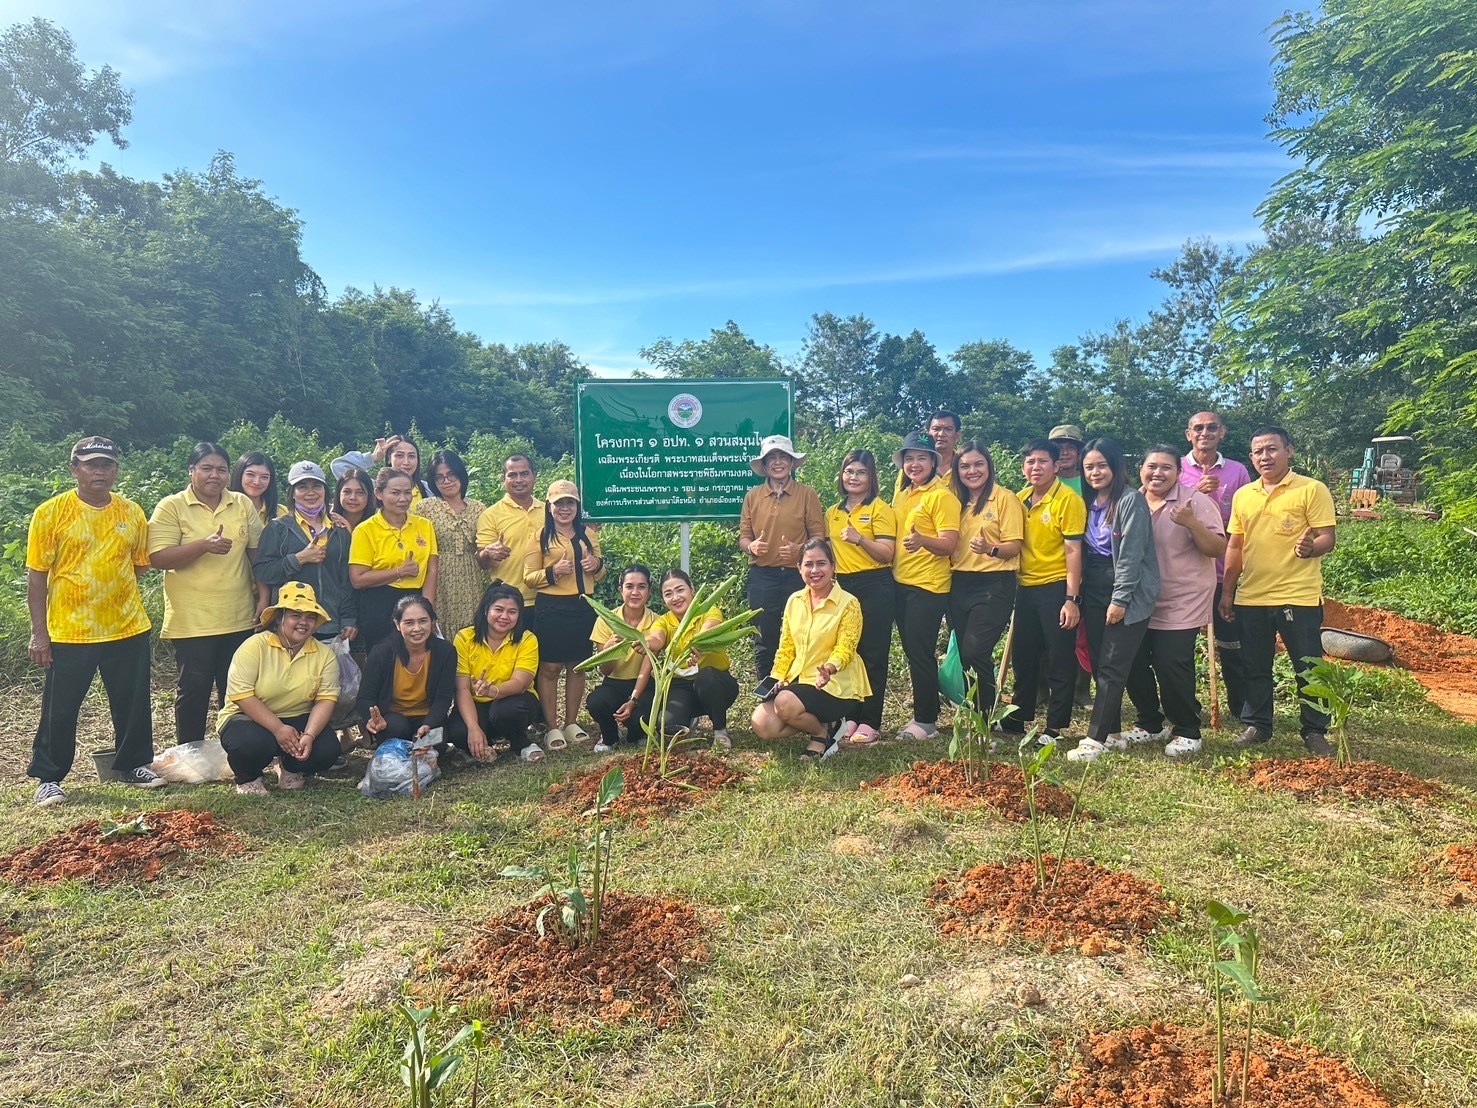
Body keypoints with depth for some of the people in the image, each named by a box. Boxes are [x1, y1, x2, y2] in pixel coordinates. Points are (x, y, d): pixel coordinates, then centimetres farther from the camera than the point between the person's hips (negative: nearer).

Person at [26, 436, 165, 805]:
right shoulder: (51, 513, -6)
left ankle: (134, 764, 31)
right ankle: (48, 778, 24)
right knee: (59, 709, 8)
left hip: (128, 628, 3)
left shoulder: (132, 512, 4)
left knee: (133, 705, 13)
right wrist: (39, 633, -7)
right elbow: (36, 576, -5)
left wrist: (112, 585, 1)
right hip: (69, 632, -3)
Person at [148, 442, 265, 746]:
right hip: (191, 621, -4)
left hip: (239, 618, 4)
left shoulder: (244, 504, 7)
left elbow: (257, 551, 11)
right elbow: (158, 558, -13)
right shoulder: (171, 507, -4)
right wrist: (204, 545, -25)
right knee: (193, 690, 4)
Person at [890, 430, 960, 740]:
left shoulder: (941, 496, -9)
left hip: (928, 586, -8)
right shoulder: (901, 496, 13)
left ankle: (926, 721, 6)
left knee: (920, 653, -5)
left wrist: (923, 540, -34)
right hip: (901, 583, 8)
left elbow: (949, 545, -17)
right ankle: (922, 713, 24)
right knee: (912, 651, 13)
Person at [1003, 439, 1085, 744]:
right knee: (1023, 658, 16)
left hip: (1056, 587, -6)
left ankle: (1054, 727, 12)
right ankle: (1017, 718, 29)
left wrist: (1071, 599, -18)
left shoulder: (1068, 499, -10)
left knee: (1060, 661, 2)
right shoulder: (1019, 500, 9)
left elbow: (1073, 550, -14)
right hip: (1026, 588, 7)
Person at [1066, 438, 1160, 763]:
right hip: (1094, 592, 7)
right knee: (1099, 665, 7)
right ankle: (1113, 733, 17)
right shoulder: (1090, 503, 13)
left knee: (1112, 667, -7)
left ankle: (1094, 739, -6)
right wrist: (1079, 596, 8)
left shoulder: (1131, 499, -9)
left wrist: (1119, 599, -18)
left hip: (1127, 594, -7)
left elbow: (1131, 553, -15)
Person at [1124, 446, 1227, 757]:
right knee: (1134, 663, 6)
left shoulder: (1195, 501, -9)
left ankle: (1187, 732, 9)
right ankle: (1150, 724, 26)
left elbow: (1218, 549, -14)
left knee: (1171, 666, -11)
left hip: (1181, 604, -5)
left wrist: (1192, 523, -28)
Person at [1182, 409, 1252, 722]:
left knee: (1231, 642, 8)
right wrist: (1196, 492, -17)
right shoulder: (1176, 469, 1)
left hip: (1224, 570, 1)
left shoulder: (1237, 471, 4)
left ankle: (1241, 707, 22)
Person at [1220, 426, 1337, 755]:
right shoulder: (1243, 496, 11)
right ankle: (1257, 726, 25)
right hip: (1251, 598, 5)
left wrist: (1310, 548, -31)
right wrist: (1227, 591, 12)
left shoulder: (1312, 490, -4)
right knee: (1254, 667, 12)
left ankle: (1315, 732, 18)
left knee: (1308, 668, 4)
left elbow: (1327, 538, -8)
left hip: (1299, 597, -4)